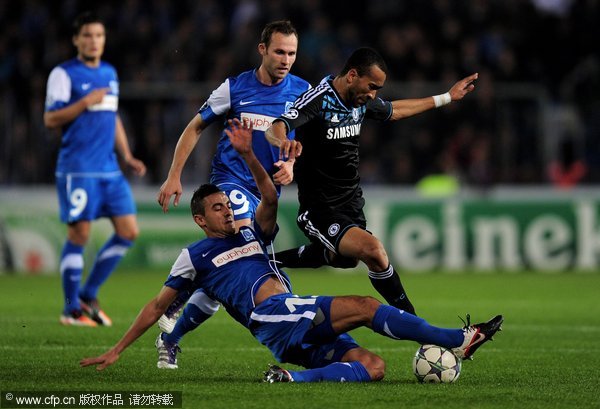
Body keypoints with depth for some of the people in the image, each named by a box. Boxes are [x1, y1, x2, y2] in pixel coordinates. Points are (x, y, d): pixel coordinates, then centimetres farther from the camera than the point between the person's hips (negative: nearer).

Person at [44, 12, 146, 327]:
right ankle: (71, 309, 4)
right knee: (79, 235, -6)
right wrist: (86, 102, -19)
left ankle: (88, 295, 13)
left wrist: (127, 156, 18)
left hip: (109, 169, 7)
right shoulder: (64, 74, -4)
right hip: (77, 169, -7)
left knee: (128, 231, 1)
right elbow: (50, 119, -10)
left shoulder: (109, 73, 17)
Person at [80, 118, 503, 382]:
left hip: (302, 337, 7)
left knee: (373, 366, -13)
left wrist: (248, 156, -2)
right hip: (275, 316, -7)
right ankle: (458, 340, -24)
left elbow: (270, 198, 14)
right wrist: (116, 351, 18)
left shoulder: (252, 234, 31)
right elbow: (158, 306, 20)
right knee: (366, 307, -19)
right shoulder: (195, 256, 16)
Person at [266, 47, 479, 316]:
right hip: (320, 210, -9)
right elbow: (275, 128, -36)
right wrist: (283, 140, -61)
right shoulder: (318, 100, -22)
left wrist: (447, 98, 28)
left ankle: (274, 261, 49)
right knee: (373, 250, -29)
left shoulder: (362, 100, 3)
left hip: (351, 202, 9)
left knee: (345, 259, 30)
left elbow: (393, 110, 24)